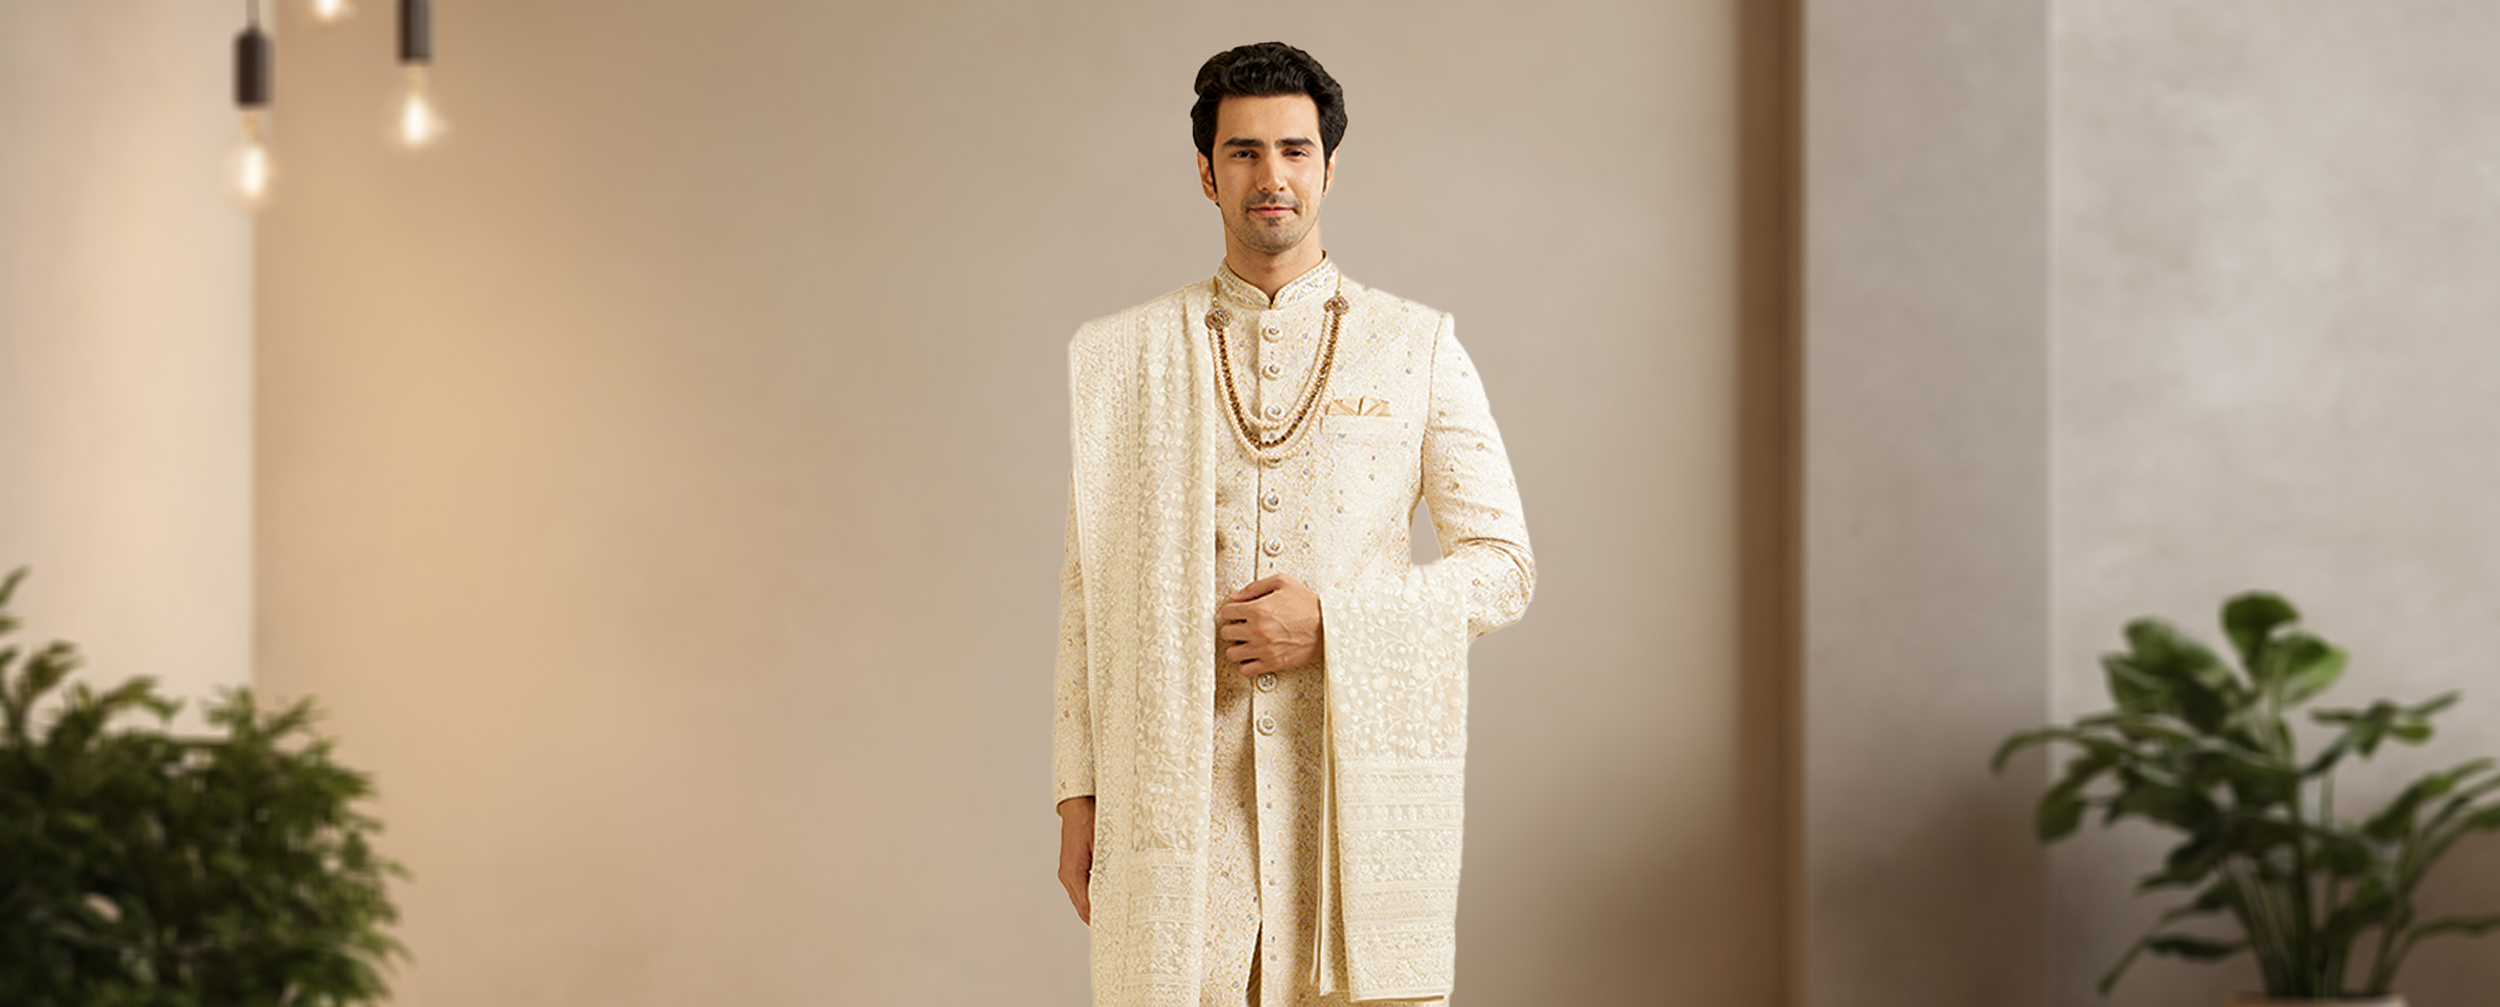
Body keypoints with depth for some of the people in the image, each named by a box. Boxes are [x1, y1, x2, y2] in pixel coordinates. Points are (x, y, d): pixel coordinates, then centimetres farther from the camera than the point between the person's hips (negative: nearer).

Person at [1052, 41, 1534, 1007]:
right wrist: (1079, 793, 4)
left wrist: (1332, 621, -9)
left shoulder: (1417, 347, 7)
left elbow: (1502, 565, 5)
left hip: (1363, 781, 0)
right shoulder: (1119, 357, 9)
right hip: (1179, 788, 0)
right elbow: (1089, 590, 9)